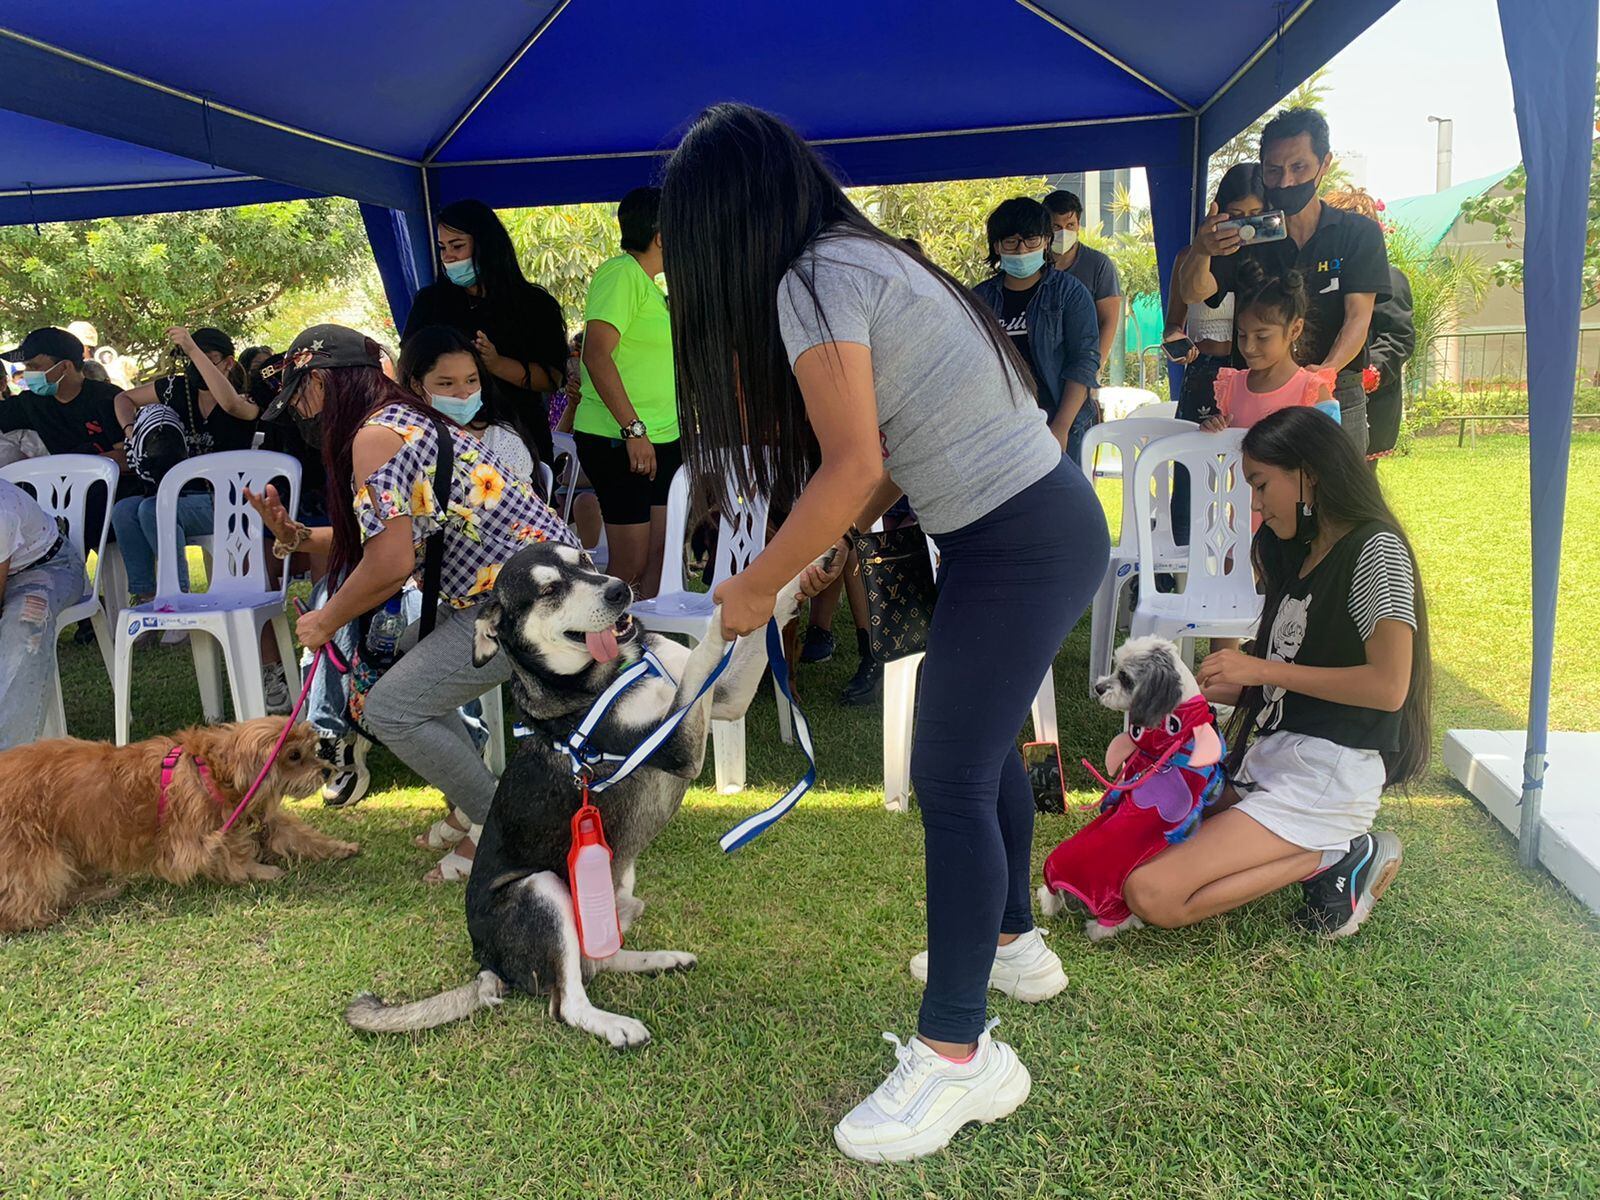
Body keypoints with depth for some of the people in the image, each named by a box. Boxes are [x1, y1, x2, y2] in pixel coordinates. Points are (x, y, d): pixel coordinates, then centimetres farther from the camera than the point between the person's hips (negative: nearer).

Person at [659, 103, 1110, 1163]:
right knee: (987, 744, 21)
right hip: (1047, 518, 10)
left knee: (952, 780, -6)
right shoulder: (863, 255, 15)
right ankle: (1012, 942, 40)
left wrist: (757, 588, -10)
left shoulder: (813, 281, -15)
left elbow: (853, 469, -21)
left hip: (1018, 544, -10)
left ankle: (958, 1055, 5)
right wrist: (835, 548, 16)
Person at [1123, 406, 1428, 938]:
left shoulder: (1375, 549, -9)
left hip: (1327, 777, -10)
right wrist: (1201, 689, 7)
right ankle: (1324, 849, 3)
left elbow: (1388, 686, -19)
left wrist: (1261, 669, -14)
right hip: (1270, 759, 10)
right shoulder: (1302, 555, 17)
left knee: (1152, 896, -21)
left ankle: (1332, 858, -5)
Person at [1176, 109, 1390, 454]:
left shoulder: (1359, 234, 6)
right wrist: (1201, 252, -28)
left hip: (1336, 399, 0)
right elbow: (1192, 293, -5)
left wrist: (1327, 368, -27)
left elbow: (1358, 316, -6)